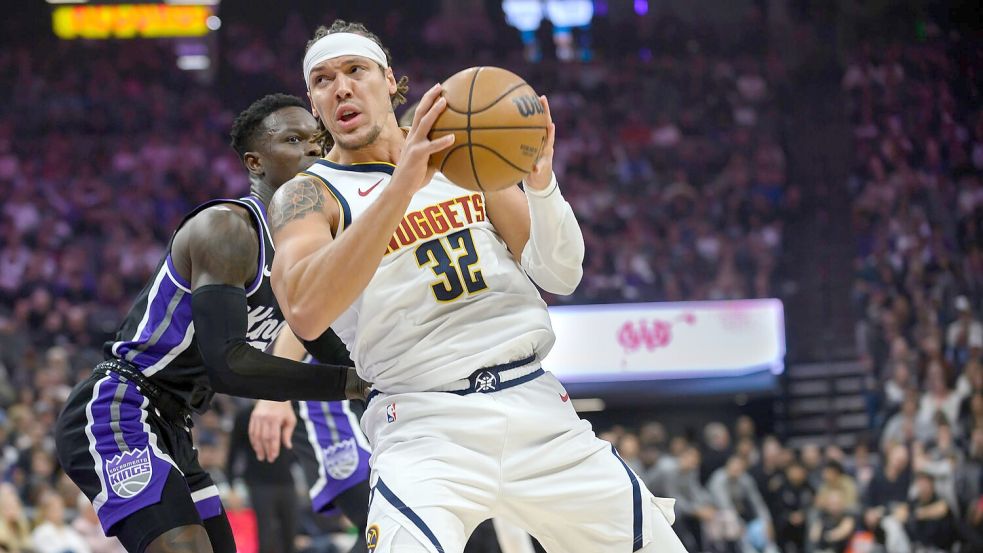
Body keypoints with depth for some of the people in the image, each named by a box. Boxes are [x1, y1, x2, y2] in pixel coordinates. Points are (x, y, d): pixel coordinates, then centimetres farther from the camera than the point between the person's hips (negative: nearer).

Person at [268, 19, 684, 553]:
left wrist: (540, 180, -12)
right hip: (425, 428, -4)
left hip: (534, 404, 4)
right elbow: (306, 313, -22)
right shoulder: (308, 196, -1)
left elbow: (561, 277, 8)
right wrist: (403, 184, -28)